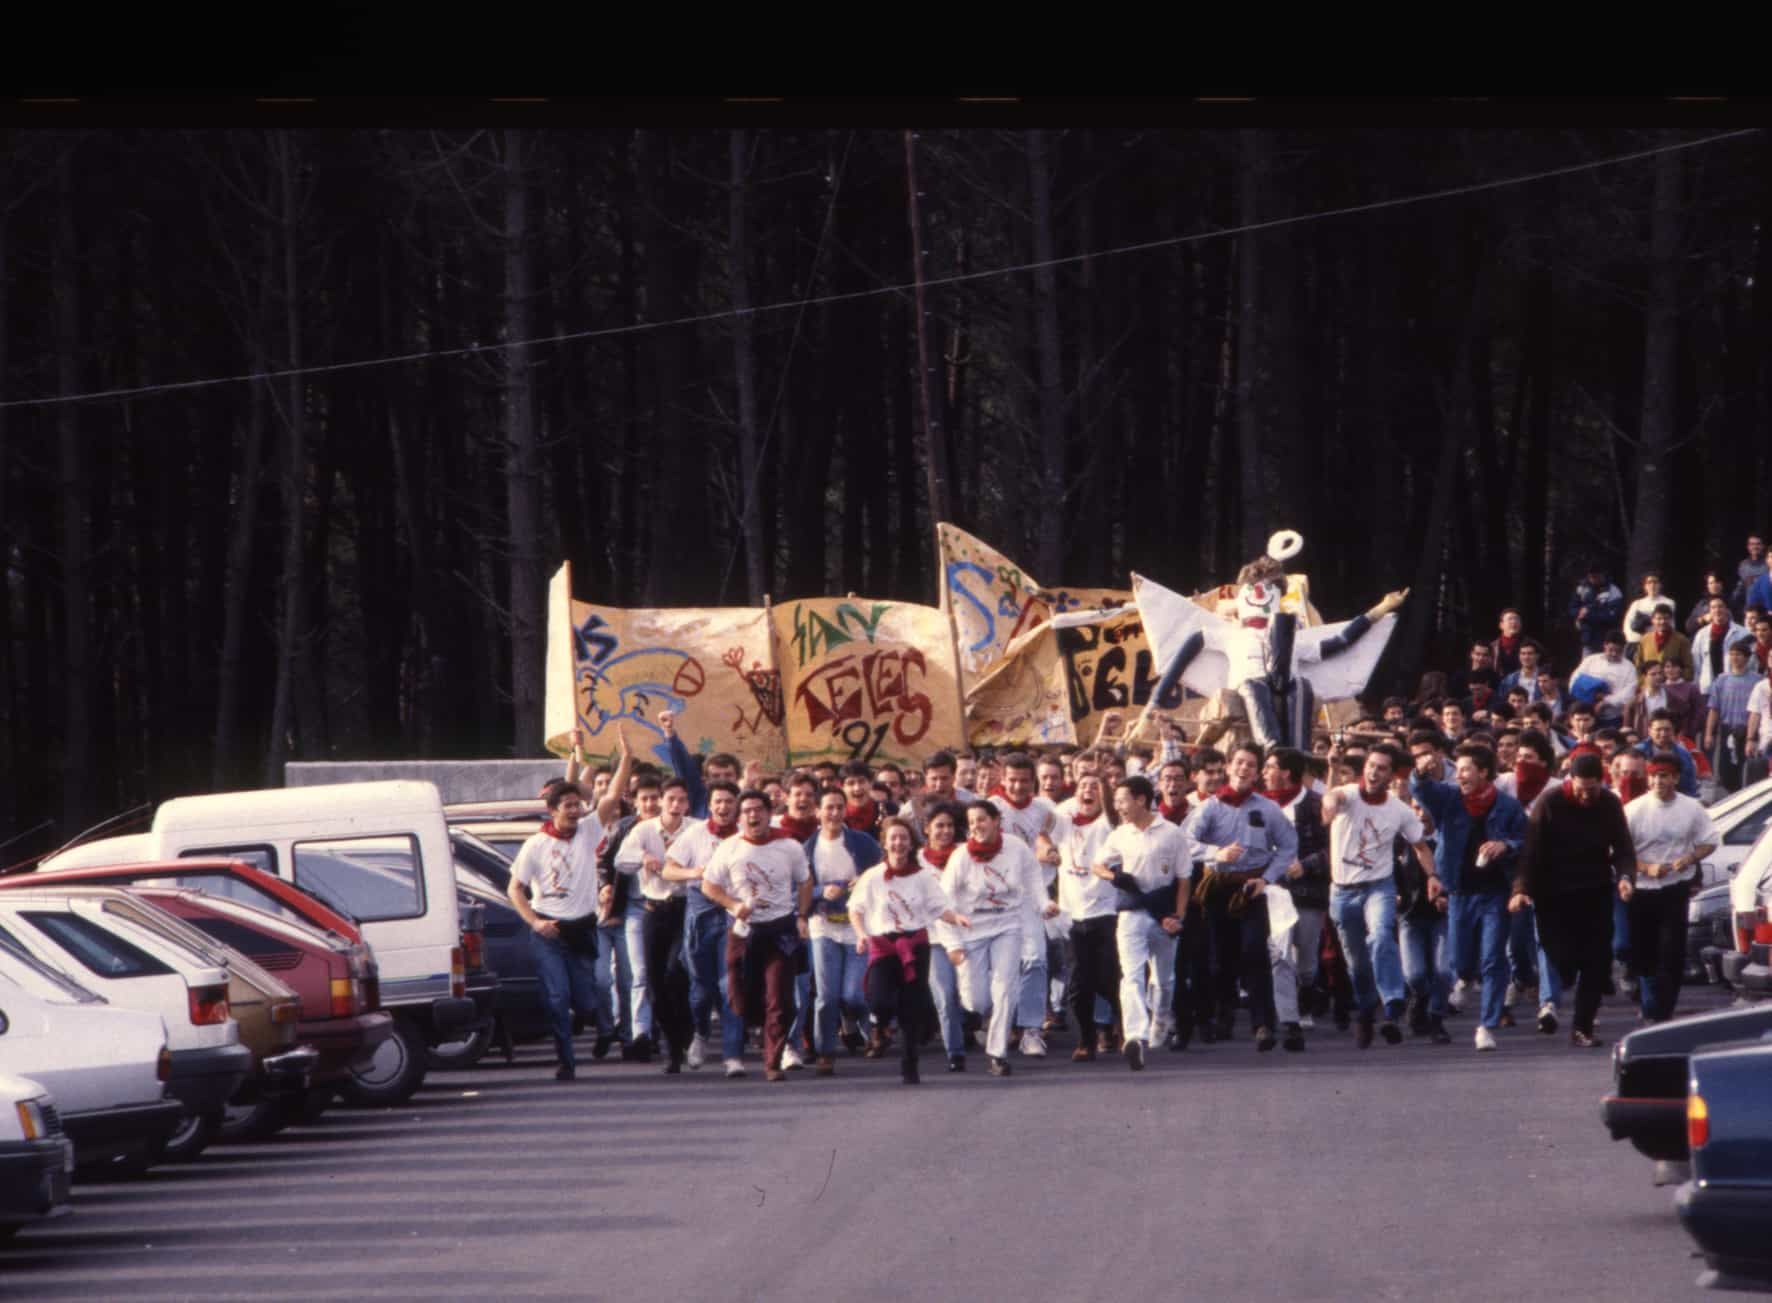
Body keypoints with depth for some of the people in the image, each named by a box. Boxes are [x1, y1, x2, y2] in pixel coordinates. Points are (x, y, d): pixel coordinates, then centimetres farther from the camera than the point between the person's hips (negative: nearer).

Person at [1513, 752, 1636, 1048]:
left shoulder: (1609, 805, 2)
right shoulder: (1550, 805, -8)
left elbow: (1623, 848, 3)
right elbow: (1532, 850, -11)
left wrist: (1625, 876, -18)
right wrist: (1522, 888, -23)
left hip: (1596, 893, 3)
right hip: (1555, 896, -3)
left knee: (1597, 963, -3)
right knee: (1562, 961, -11)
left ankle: (1583, 1026, 2)